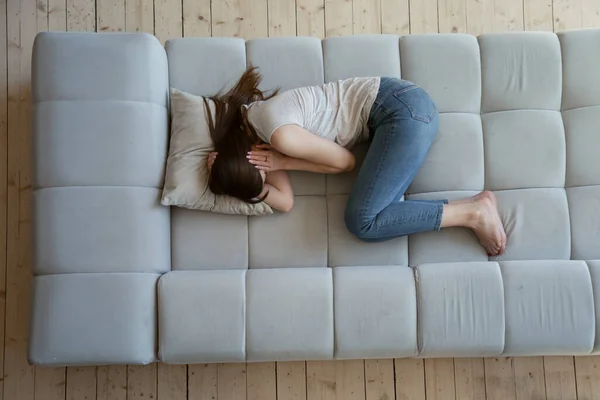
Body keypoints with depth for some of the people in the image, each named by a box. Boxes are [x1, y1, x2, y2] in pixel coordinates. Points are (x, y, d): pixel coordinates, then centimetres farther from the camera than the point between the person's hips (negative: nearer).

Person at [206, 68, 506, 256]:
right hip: (395, 109, 9)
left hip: (404, 110, -9)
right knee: (377, 214, -5)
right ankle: (474, 204, 1)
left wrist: (281, 162, -9)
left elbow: (344, 161, -9)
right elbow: (285, 202, 2)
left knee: (362, 222, -14)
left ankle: (473, 213, -6)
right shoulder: (250, 131, 4)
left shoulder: (279, 133, -23)